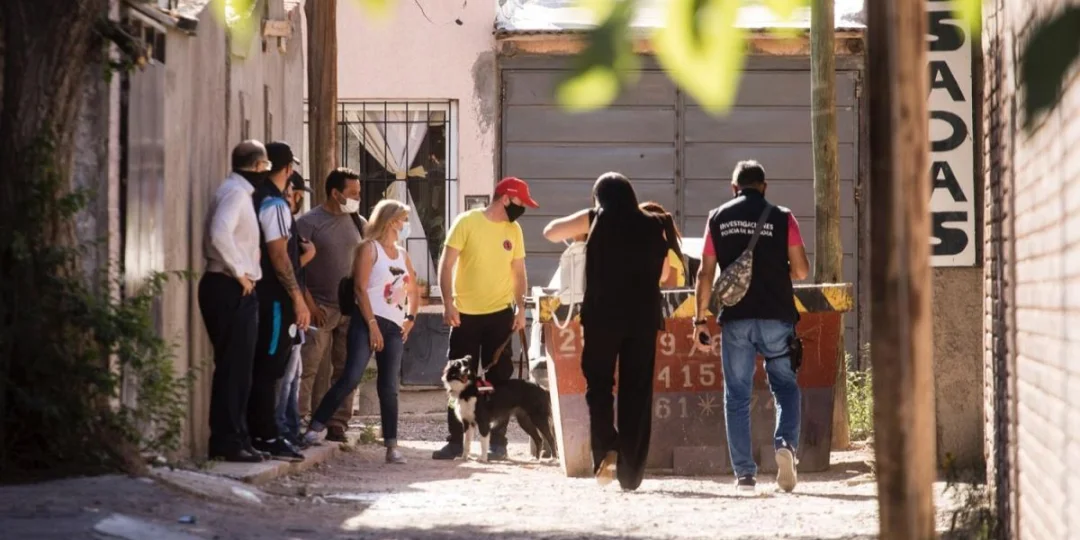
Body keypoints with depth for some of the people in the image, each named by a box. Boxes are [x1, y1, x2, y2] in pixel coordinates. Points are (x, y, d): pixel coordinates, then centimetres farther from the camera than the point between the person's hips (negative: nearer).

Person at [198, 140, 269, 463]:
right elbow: (220, 234, -27)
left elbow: (219, 237, 20)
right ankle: (228, 443, -10)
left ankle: (233, 439, 16)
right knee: (233, 368, -10)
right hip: (231, 290, -10)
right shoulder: (235, 192, -12)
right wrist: (240, 272, -20)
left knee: (236, 368, 12)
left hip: (235, 291, 10)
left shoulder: (237, 192, 19)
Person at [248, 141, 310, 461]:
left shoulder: (259, 200, 14)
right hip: (277, 298, -9)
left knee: (263, 368, 13)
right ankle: (267, 438, -6)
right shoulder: (275, 204, -14)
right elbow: (278, 256, -19)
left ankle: (260, 434, 17)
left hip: (264, 296, 10)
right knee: (270, 369, -7)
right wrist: (298, 299, -18)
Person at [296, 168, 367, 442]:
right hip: (320, 308, -5)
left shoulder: (359, 223, 12)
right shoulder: (309, 222, -3)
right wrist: (309, 304, -14)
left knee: (345, 370, 5)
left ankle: (338, 427, 9)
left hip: (351, 309, 5)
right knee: (310, 368, -11)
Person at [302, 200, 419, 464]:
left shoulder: (402, 254, 19)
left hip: (394, 328, 6)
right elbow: (361, 288, -9)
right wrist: (372, 325, -16)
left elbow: (413, 291, 30)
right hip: (369, 322, -6)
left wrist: (411, 318, 14)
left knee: (389, 387, 3)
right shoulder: (370, 248, 0)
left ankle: (392, 446, 3)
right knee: (351, 377, -18)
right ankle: (315, 428, -13)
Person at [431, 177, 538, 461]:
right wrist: (448, 304, -15)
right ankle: (455, 440, 9)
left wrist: (521, 308, 1)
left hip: (500, 314, 3)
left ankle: (498, 441, 10)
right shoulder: (467, 222, -7)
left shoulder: (514, 230, 5)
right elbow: (446, 264, -8)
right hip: (465, 314, -3)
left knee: (499, 379, 4)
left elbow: (519, 272, 11)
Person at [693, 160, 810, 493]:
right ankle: (785, 442, -15)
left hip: (735, 319, 1)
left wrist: (700, 319, 7)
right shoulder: (781, 218, 1)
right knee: (785, 387, 11)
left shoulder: (718, 219, 6)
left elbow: (706, 273, 3)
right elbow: (801, 271, 0)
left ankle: (744, 472, 3)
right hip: (776, 316, -1)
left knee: (737, 397, 7)